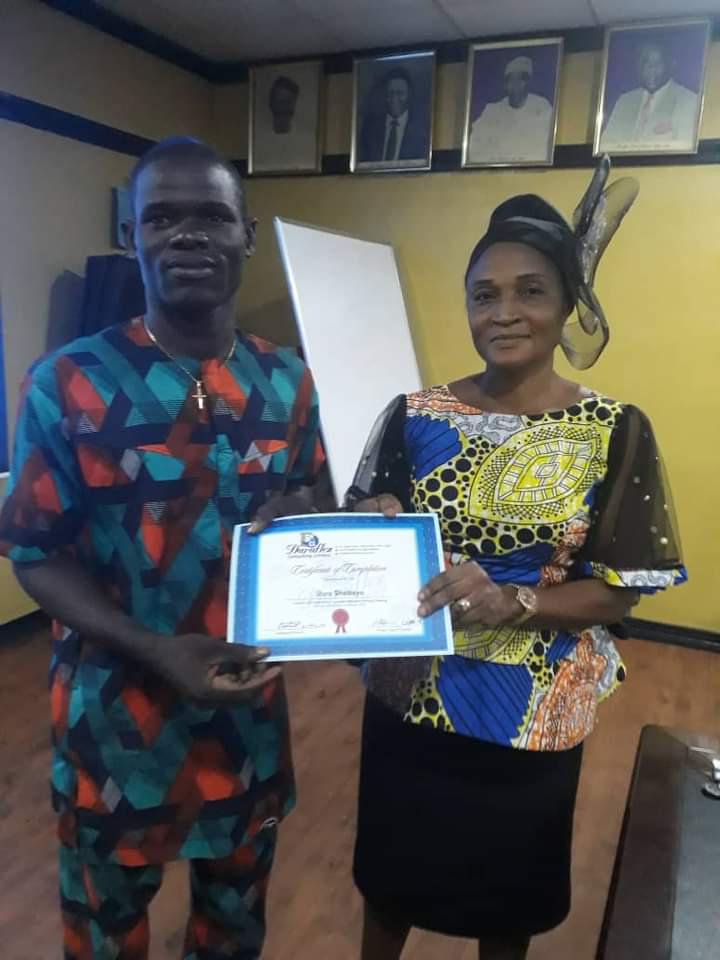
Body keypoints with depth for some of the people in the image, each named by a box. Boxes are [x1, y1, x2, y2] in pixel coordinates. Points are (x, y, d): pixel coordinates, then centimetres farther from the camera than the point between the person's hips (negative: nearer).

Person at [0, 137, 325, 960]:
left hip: (251, 701, 4)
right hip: (116, 703, -3)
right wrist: (155, 650, -25)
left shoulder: (286, 382, -2)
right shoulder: (68, 383, -14)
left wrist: (292, 516, -16)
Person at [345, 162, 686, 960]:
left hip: (530, 715, -1)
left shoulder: (615, 432, -10)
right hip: (410, 697, 2)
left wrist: (511, 602, -26)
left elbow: (620, 591, -10)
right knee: (391, 878, 22)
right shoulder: (416, 415, -6)